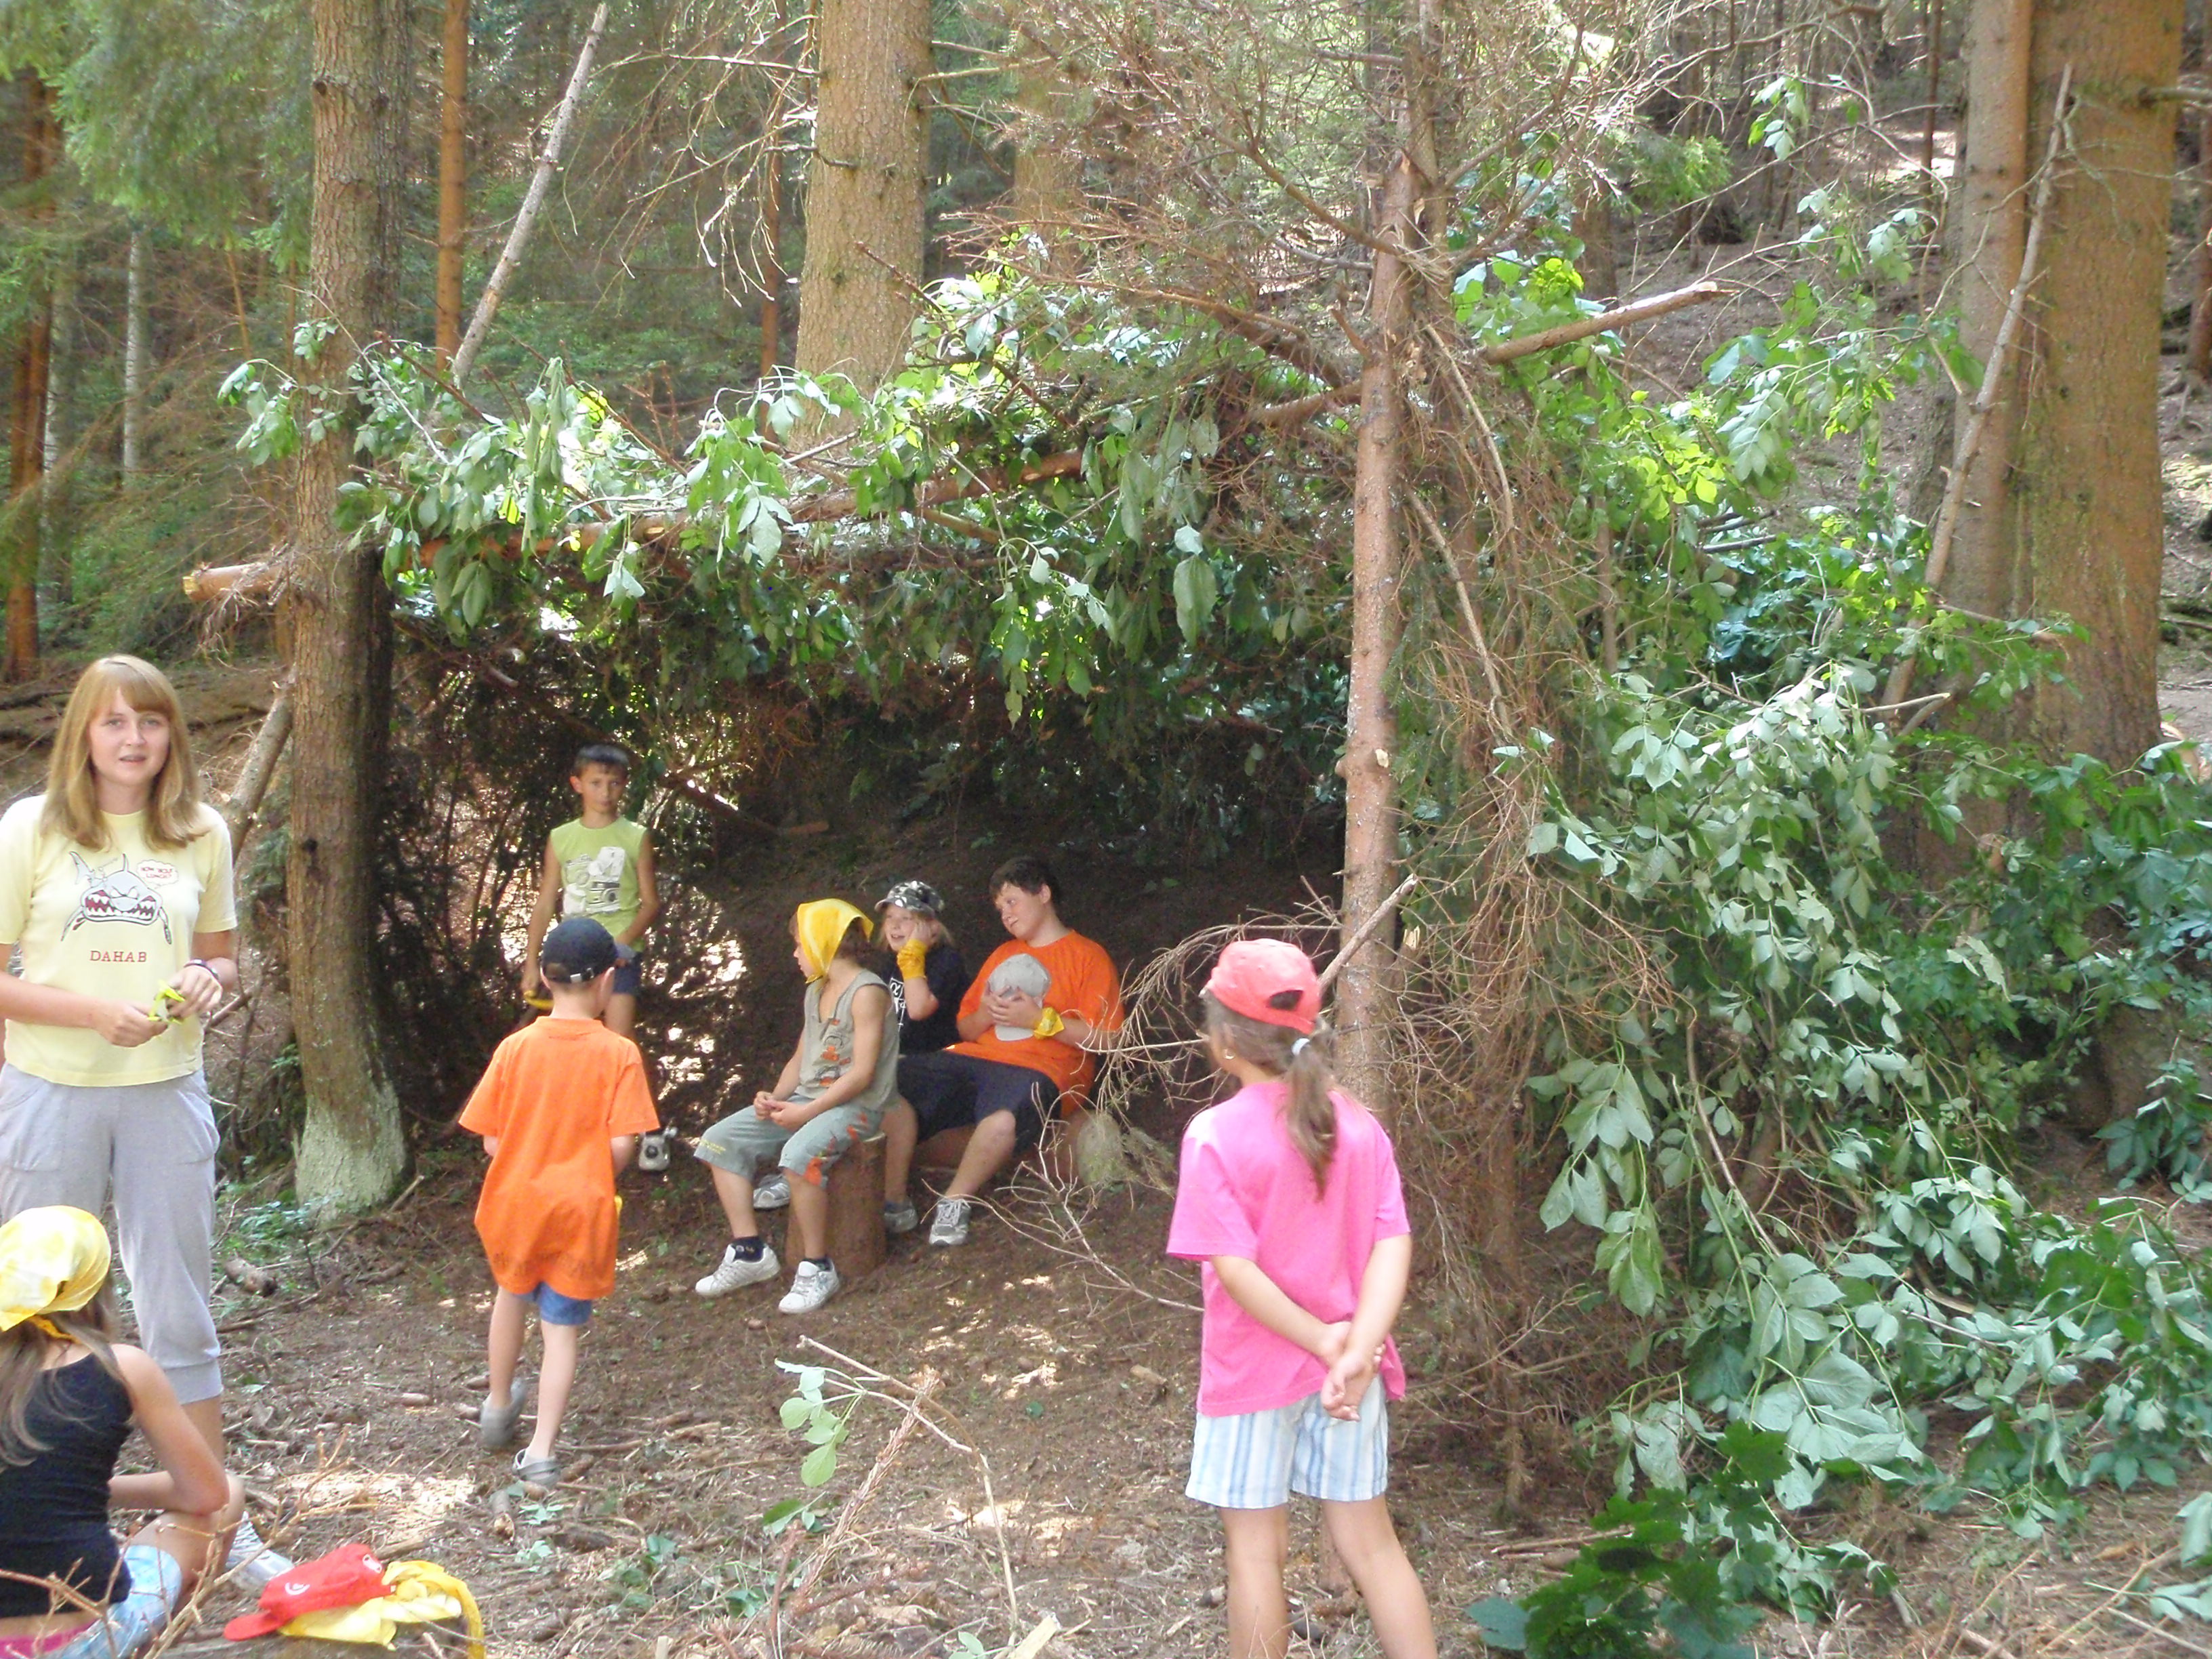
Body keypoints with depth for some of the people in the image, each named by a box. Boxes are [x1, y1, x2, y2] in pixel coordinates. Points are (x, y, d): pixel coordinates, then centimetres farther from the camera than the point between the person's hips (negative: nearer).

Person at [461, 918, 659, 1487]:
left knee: (513, 1293, 28)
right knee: (563, 1328, 8)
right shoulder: (619, 1054, -13)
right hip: (582, 1210, -3)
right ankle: (541, 1451, 2)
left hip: (515, 1201, 3)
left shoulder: (516, 1047, -8)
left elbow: (491, 1140, -5)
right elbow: (621, 1146, -16)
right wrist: (591, 1175, 5)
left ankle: (498, 1408, 45)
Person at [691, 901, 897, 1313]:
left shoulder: (866, 992, -12)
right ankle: (749, 1252, 0)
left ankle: (817, 1269, -22)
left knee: (800, 1155, -37)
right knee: (721, 1141, 0)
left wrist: (806, 1112, -20)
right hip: (806, 1099, 10)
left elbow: (862, 1072, -19)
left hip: (854, 1106, -10)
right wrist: (774, 1098, -1)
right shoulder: (816, 992, 17)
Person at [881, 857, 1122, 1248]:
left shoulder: (1088, 956, 7)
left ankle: (955, 1200, -19)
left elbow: (1105, 1038, -5)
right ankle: (893, 1201, -19)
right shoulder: (1003, 955, 27)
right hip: (973, 1059, 7)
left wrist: (1039, 1019, -12)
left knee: (1003, 1119, -42)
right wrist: (986, 1014, 2)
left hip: (1039, 1070, -6)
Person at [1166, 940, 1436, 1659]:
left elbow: (1234, 1268, -21)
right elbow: (1392, 1244, -11)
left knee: (1256, 1547, 10)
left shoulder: (1216, 1135, -15)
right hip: (1348, 1367, 4)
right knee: (1369, 1540, 12)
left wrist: (1323, 1340, -15)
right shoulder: (1358, 1127, -3)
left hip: (1255, 1370, -4)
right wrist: (1357, 1349, -18)